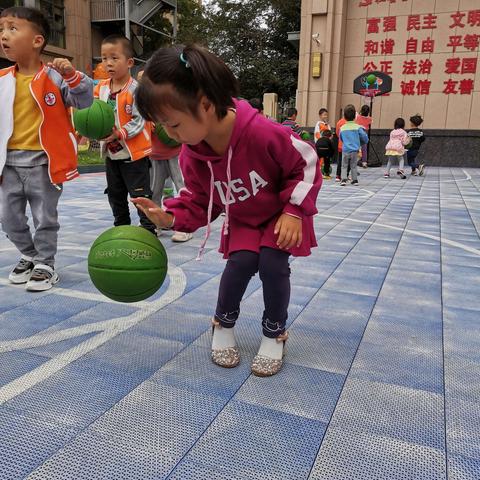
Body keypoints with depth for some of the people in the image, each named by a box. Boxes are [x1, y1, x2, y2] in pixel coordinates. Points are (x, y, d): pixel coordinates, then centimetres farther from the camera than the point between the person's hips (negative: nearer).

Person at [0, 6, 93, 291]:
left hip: (43, 162, -5)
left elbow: (85, 102, -6)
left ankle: (46, 265, 21)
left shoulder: (54, 76, -6)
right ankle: (30, 256, 35)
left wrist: (72, 75, -22)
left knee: (45, 218, 5)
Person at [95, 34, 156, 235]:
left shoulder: (135, 89, -14)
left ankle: (149, 230, 10)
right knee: (115, 194, 17)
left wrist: (119, 134, -27)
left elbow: (139, 120, -18)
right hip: (111, 153, 7)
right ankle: (121, 228, 33)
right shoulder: (101, 88, 3)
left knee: (140, 194, -1)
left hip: (134, 152, -7)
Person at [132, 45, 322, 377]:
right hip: (242, 221, 3)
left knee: (273, 265, -19)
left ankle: (275, 333, 9)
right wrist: (171, 217, -24)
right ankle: (224, 324, 13)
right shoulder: (192, 156, -19)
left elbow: (306, 164, -20)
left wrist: (294, 211, -23)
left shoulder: (262, 132, -35)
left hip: (283, 216, -3)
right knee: (240, 263, -17)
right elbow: (198, 200, -5)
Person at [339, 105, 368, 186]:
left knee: (344, 166, 8)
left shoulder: (342, 128, -3)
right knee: (353, 166, 12)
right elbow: (365, 138, -5)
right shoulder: (357, 127, -7)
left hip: (345, 150, 0)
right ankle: (355, 180, 16)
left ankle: (343, 179, -4)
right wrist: (360, 143, 15)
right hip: (354, 150, 0)